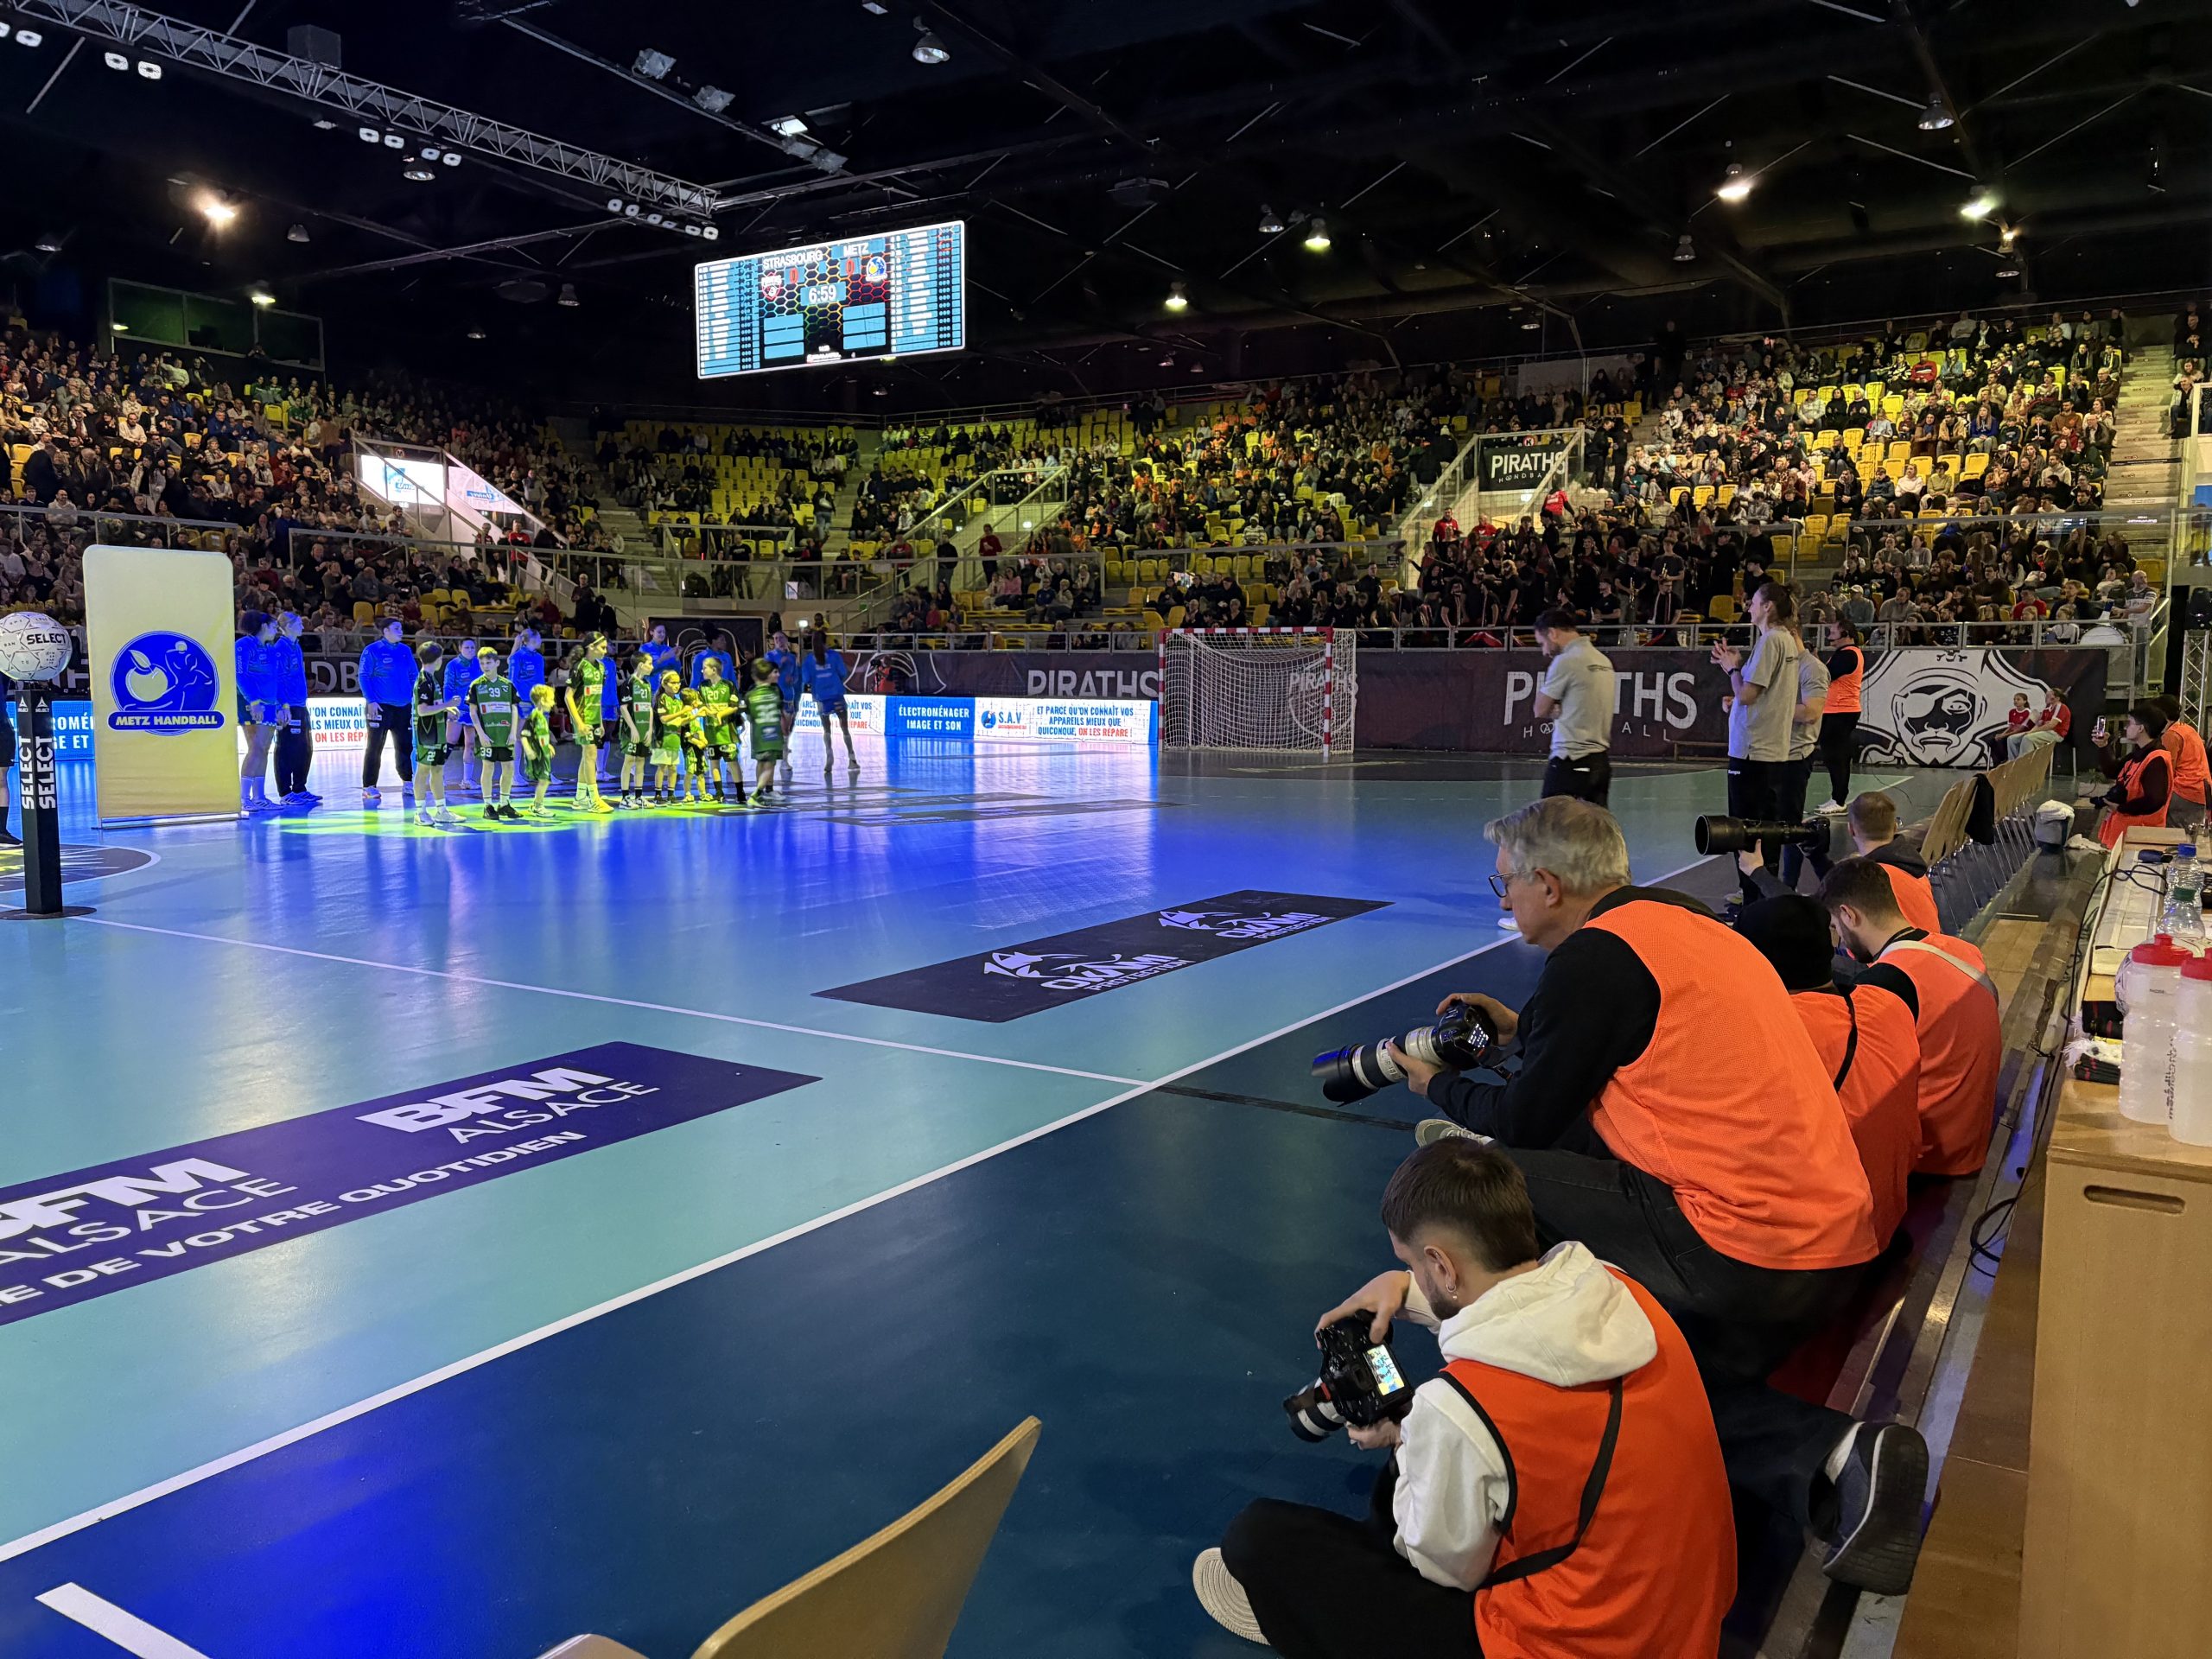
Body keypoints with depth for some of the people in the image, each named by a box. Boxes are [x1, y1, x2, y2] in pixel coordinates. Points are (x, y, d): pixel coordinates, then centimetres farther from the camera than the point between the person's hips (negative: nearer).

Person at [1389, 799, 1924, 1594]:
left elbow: (1526, 1122, -4)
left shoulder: (1594, 956, -12)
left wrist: (1440, 1087, 15)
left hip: (1739, 1251, -10)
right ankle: (1833, 1454, 1)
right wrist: (1525, 1029, 33)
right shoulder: (1677, 915, 15)